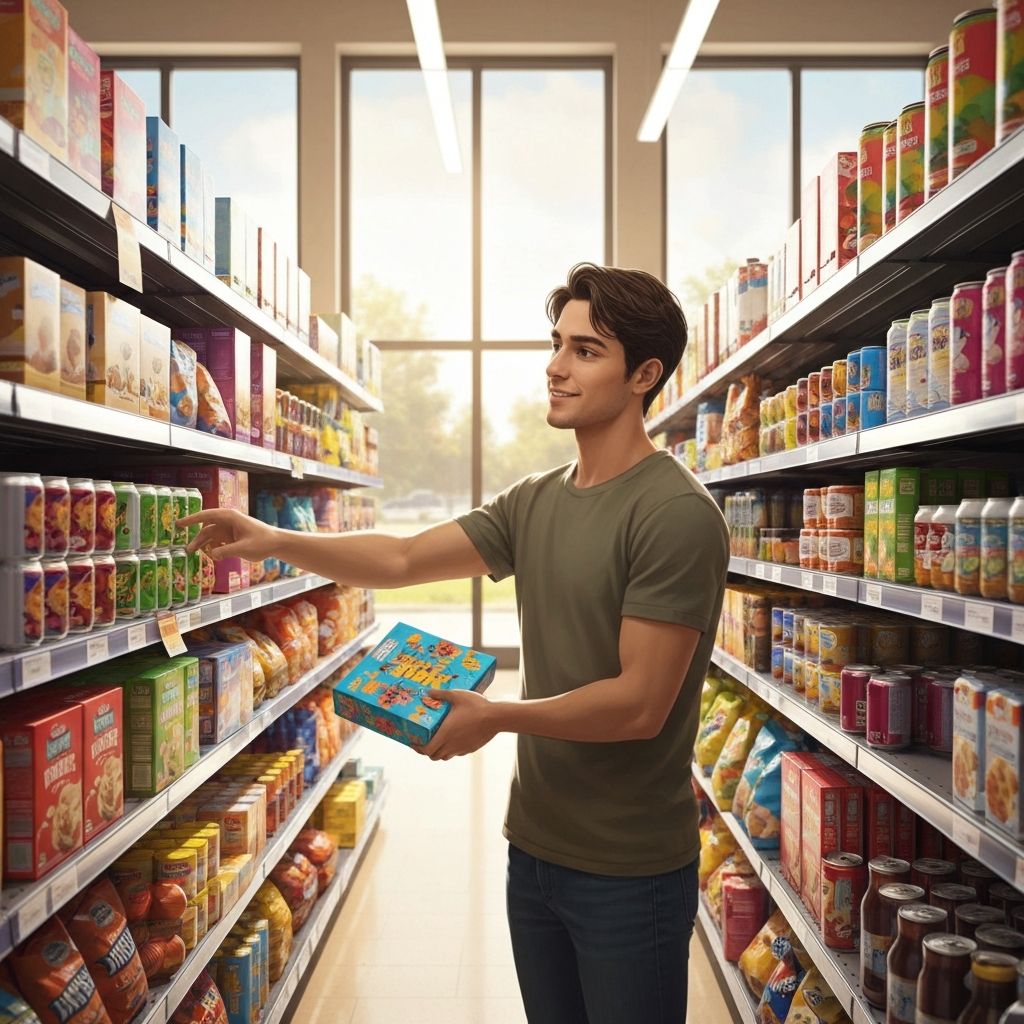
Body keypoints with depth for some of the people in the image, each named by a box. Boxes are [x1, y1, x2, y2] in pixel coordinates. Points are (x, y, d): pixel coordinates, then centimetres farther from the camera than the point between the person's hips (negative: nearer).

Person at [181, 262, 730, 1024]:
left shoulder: (677, 514, -19)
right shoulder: (535, 502, 4)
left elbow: (639, 705, -22)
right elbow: (403, 560, 2)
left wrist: (495, 716, -15)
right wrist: (275, 541, -11)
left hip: (628, 871, -7)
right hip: (535, 847, 7)